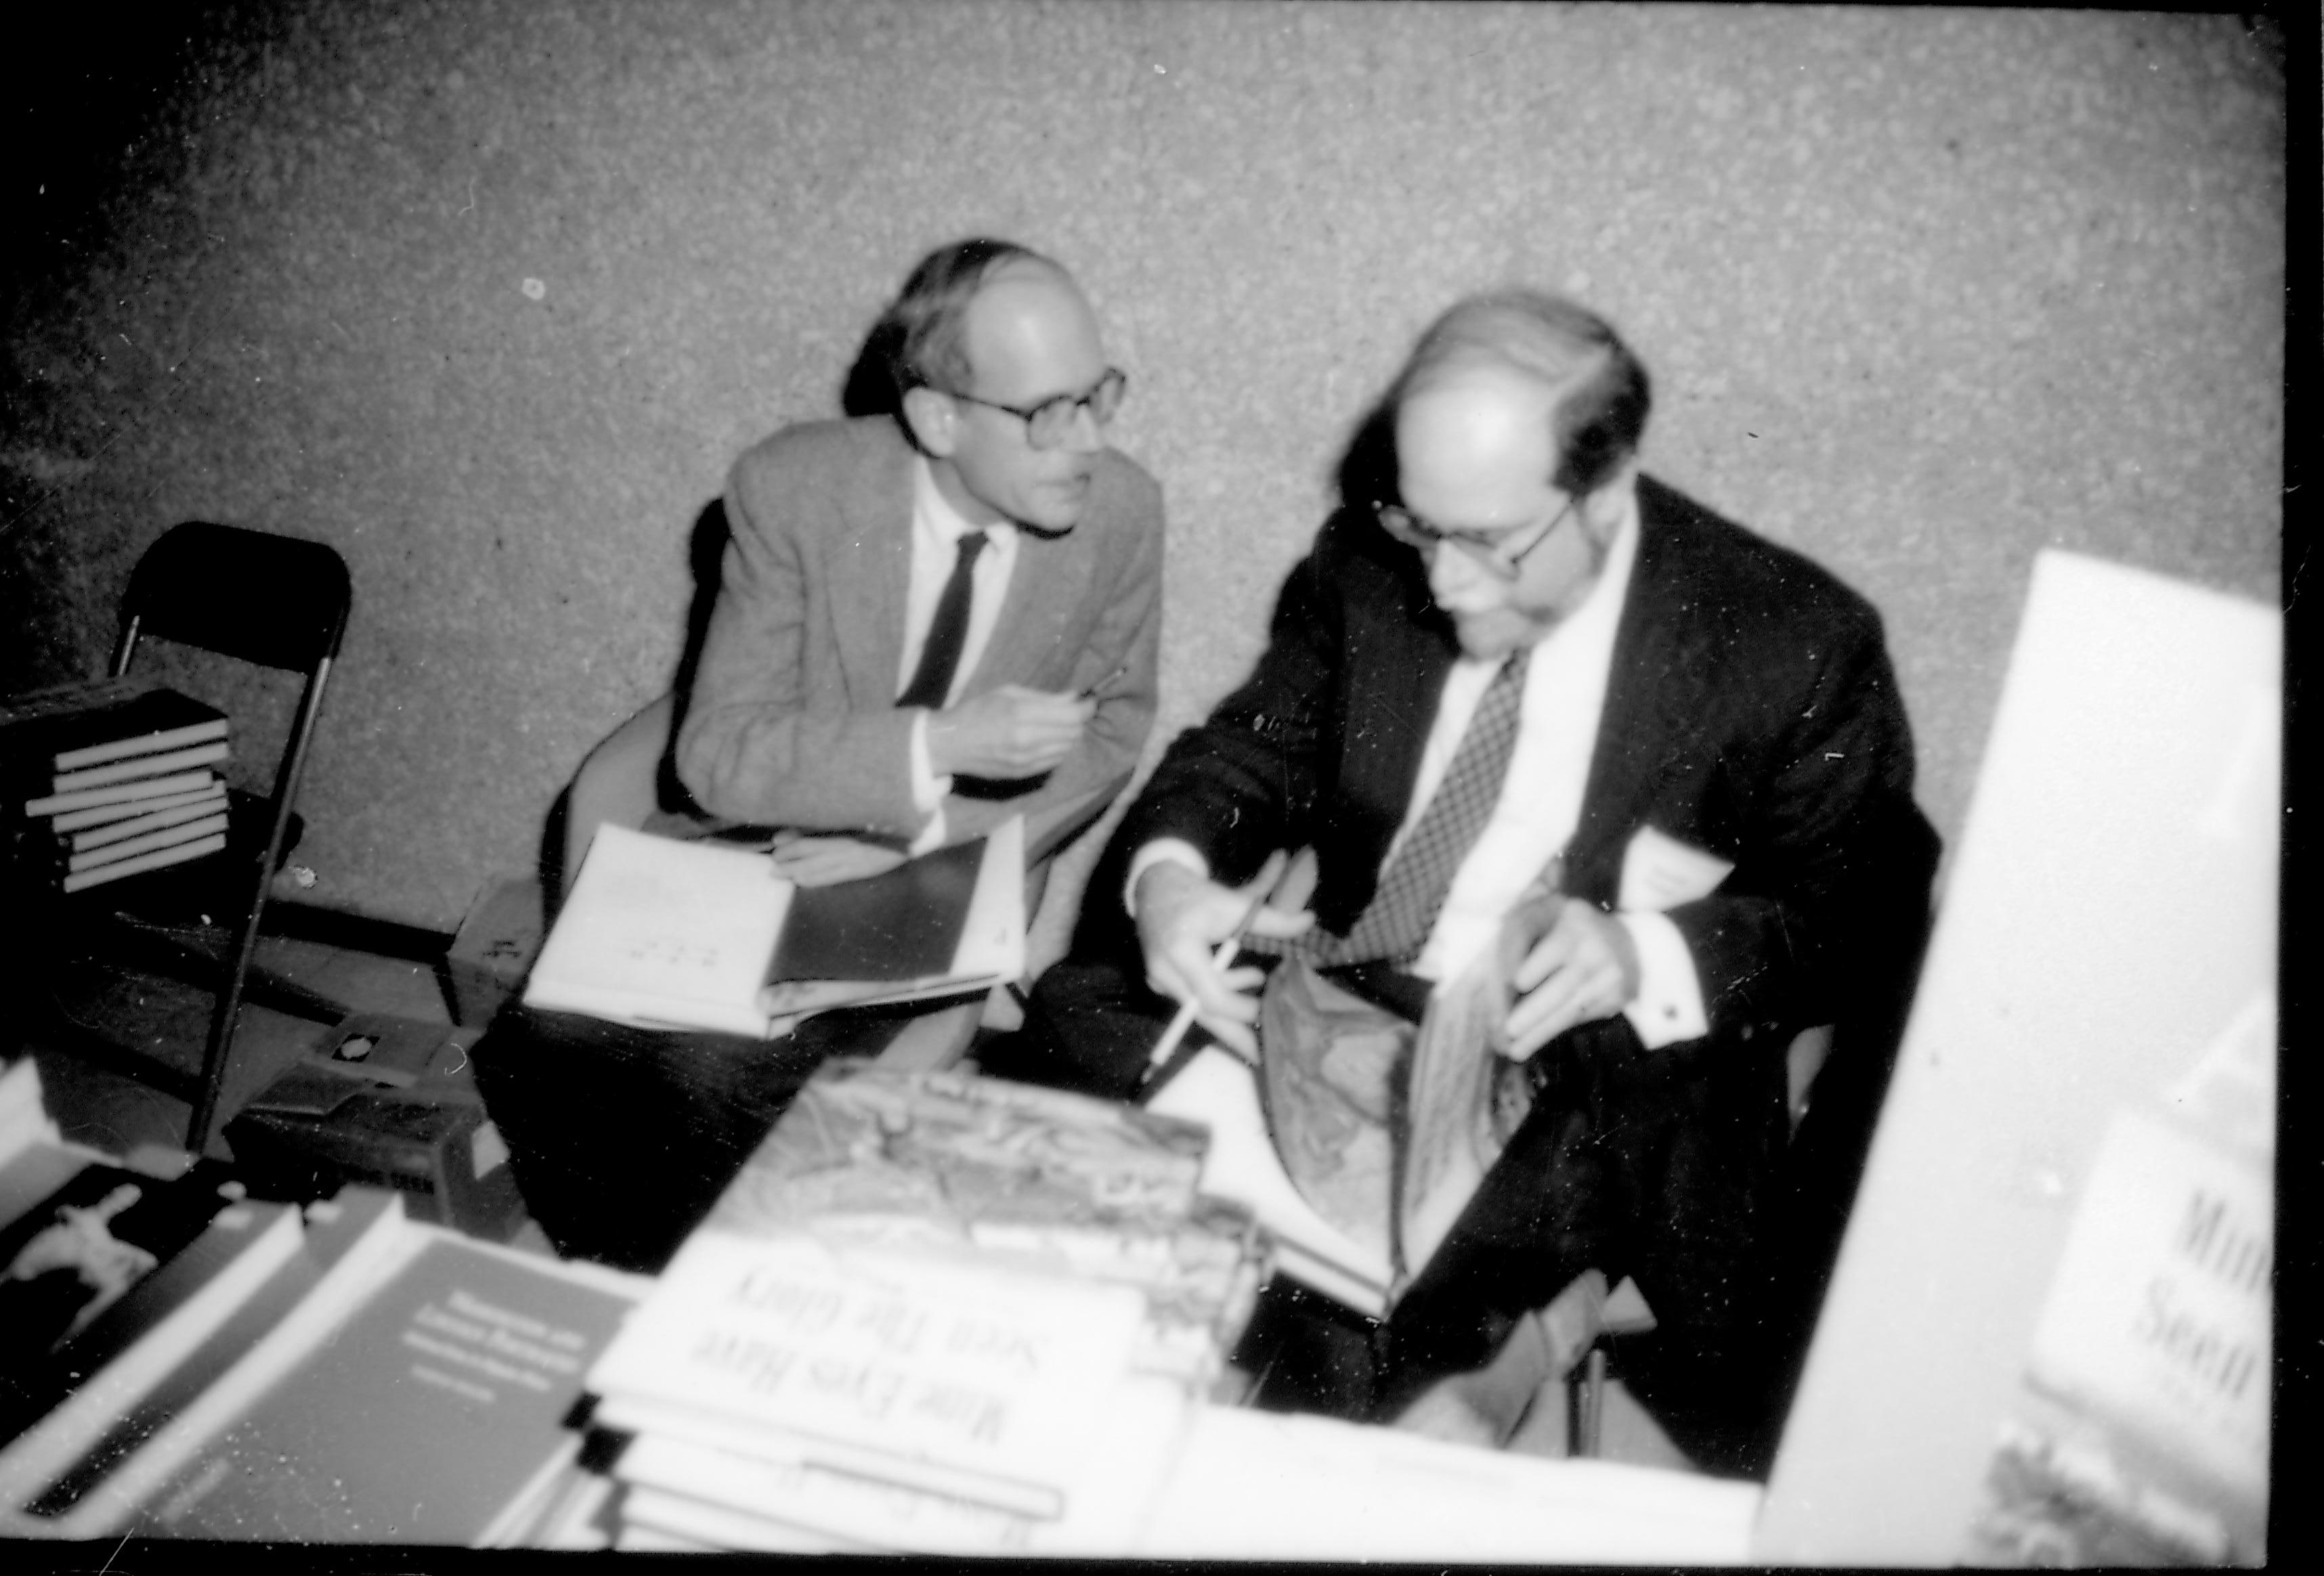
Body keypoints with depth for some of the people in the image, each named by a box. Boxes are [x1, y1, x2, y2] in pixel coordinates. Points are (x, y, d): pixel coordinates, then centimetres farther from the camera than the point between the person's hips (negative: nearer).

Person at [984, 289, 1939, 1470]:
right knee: (1072, 1019, -17)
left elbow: (1866, 918, -5)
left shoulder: (1797, 642, -9)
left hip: (1594, 1076, -5)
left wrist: (1652, 955, -25)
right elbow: (1252, 751, 9)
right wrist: (1168, 875, -15)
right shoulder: (1371, 561, 1)